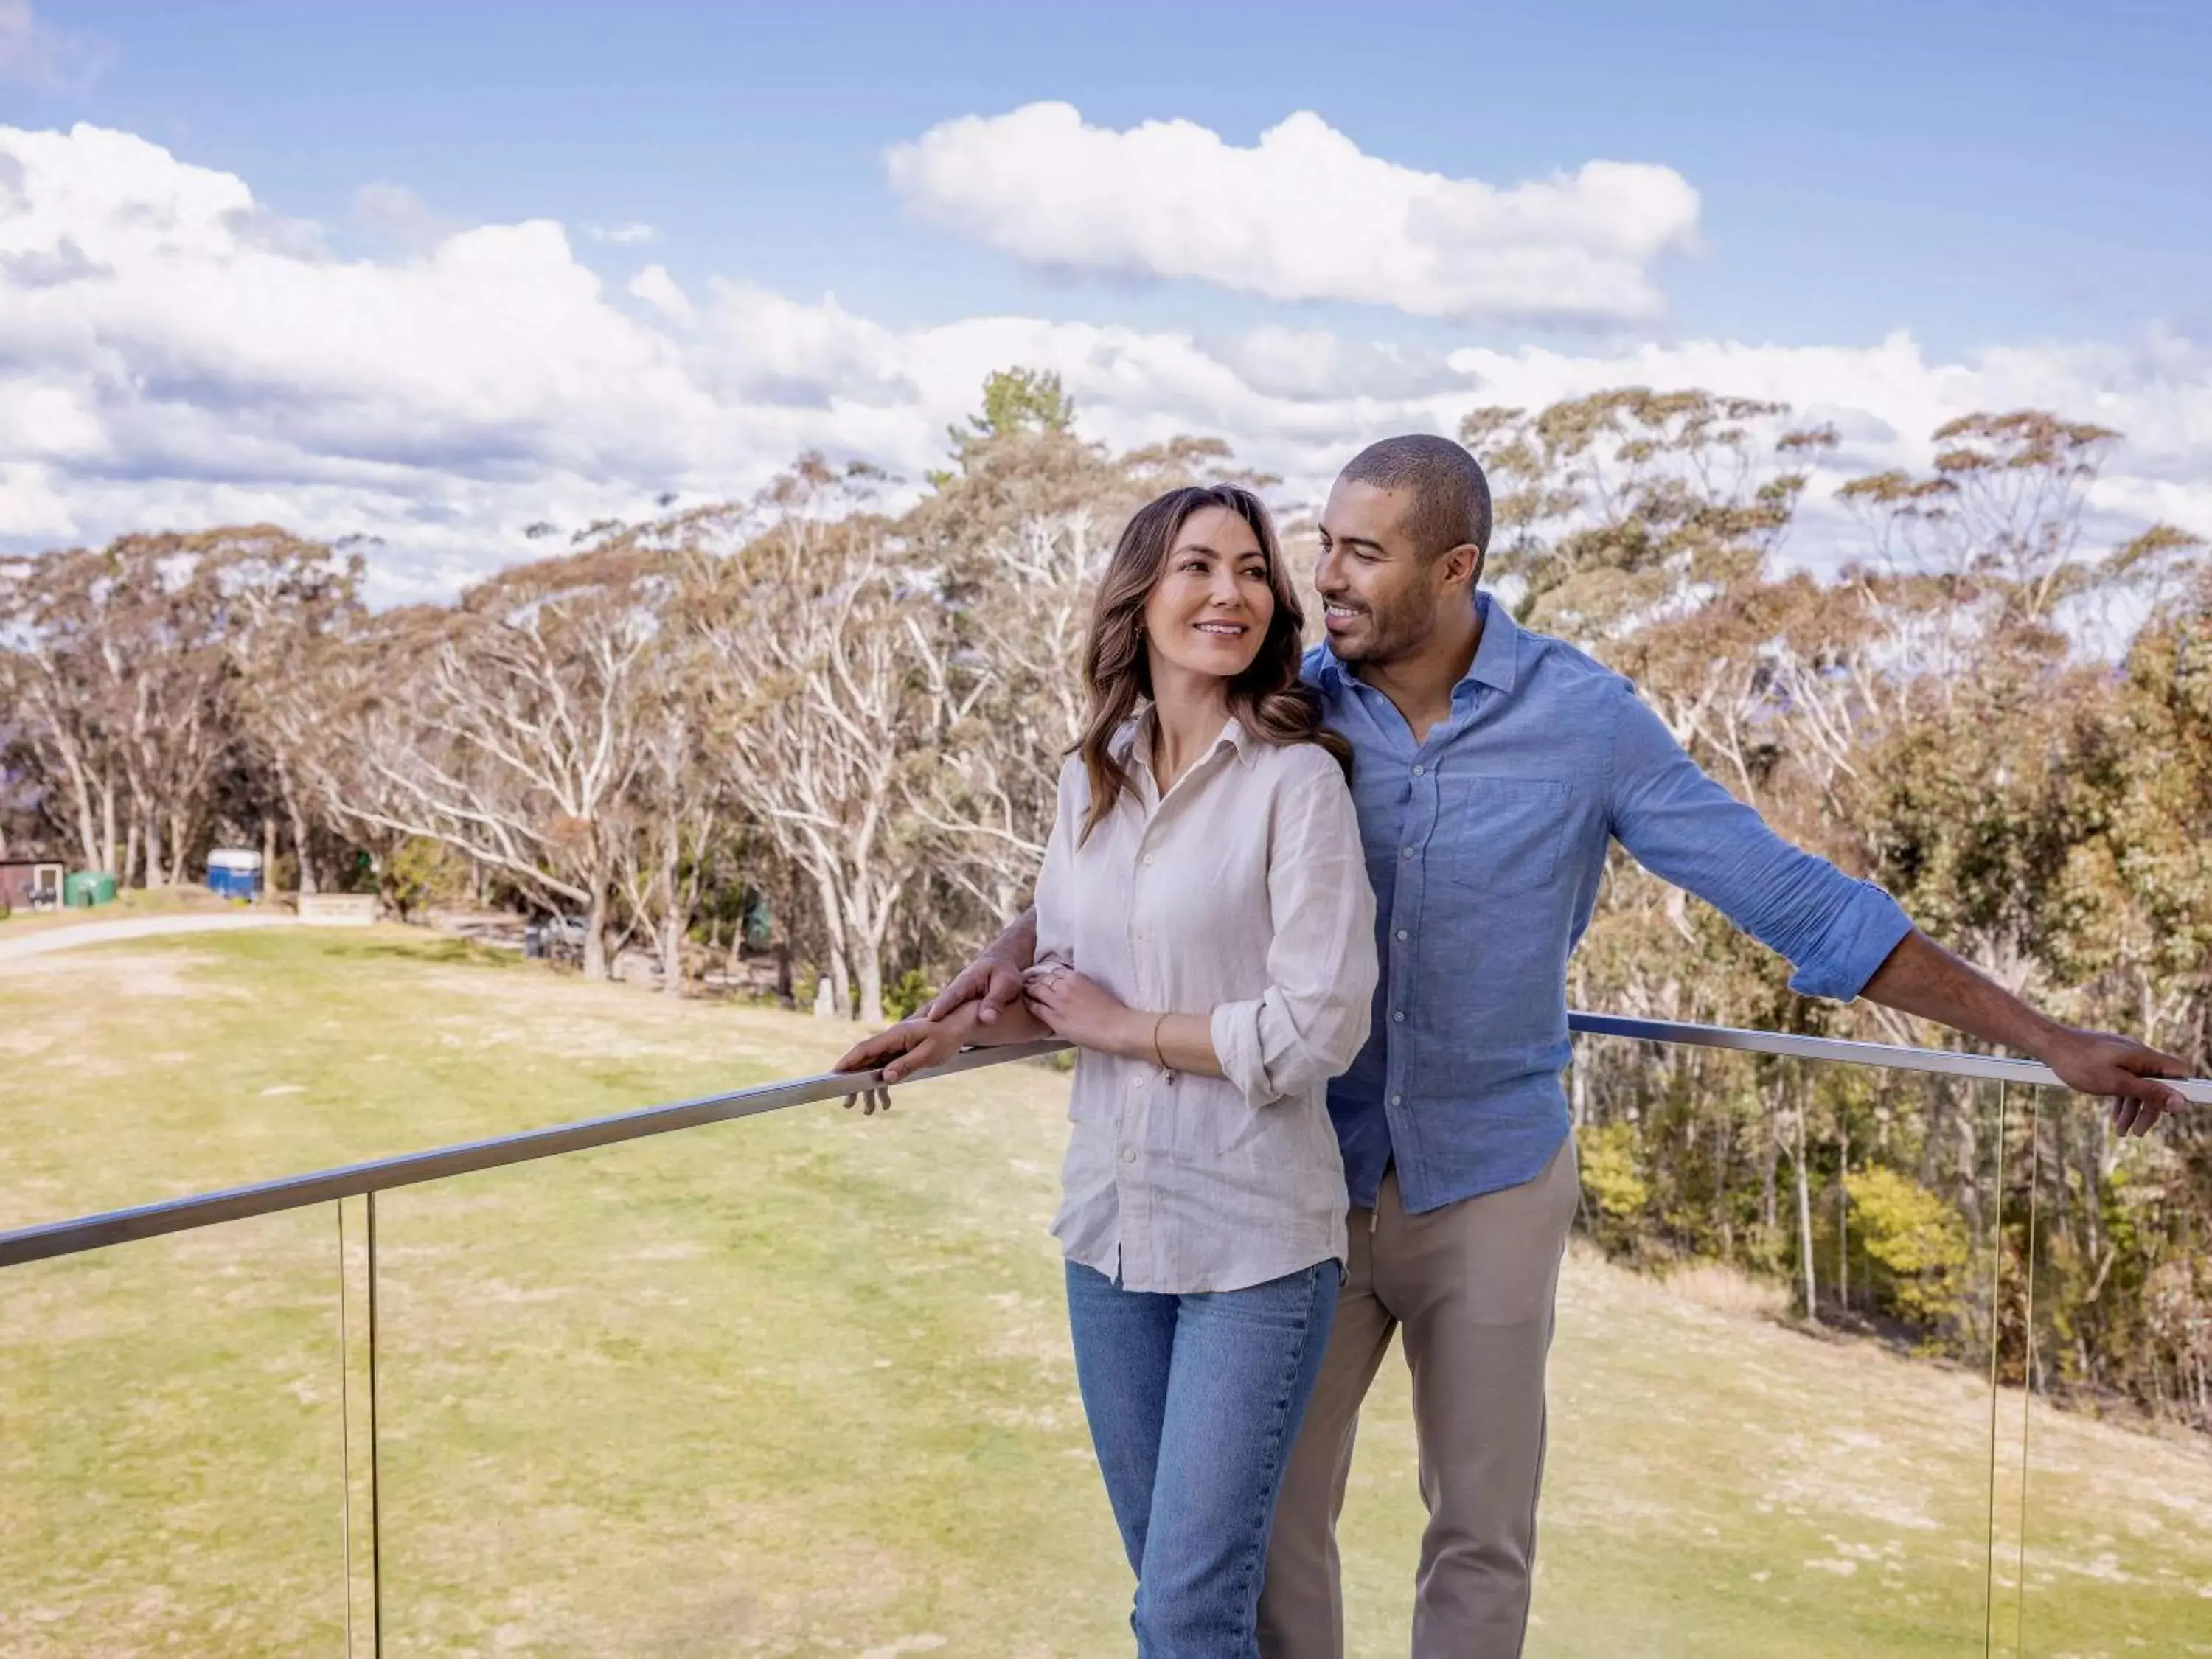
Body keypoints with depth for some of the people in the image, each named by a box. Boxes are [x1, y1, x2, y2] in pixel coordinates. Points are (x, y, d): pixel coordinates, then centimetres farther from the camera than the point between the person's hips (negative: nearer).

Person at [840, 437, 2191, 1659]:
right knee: (1273, 1515, 9)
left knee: (1482, 1537, 11)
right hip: (1311, 1175, 1)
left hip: (1493, 1182, -1)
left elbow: (1794, 899, -8)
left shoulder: (1583, 716, -11)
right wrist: (1018, 954, -22)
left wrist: (2044, 1037, -8)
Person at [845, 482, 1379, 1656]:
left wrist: (1123, 1028, -10)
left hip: (1253, 1239, -5)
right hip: (1111, 1223, 5)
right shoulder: (1090, 777, 4)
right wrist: (966, 1025, -3)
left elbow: (1319, 1029, -17)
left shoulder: (1296, 779, -12)